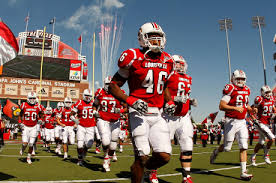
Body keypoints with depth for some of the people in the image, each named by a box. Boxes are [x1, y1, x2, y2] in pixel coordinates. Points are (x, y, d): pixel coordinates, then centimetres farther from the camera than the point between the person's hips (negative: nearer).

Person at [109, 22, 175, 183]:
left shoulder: (166, 61, 11)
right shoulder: (134, 58, -7)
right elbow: (114, 86, -4)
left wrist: (169, 102, 8)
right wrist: (131, 101, -19)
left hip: (158, 115, 5)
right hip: (139, 114, -5)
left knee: (164, 156, -1)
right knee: (142, 157, -7)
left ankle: (150, 169, 34)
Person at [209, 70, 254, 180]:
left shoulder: (246, 90, 12)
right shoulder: (230, 89, -11)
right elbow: (221, 106, -17)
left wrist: (251, 109, 7)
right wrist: (235, 108, -27)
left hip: (242, 122, 6)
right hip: (231, 121, -6)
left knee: (244, 147, 0)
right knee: (227, 148, 3)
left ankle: (243, 172, 6)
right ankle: (215, 152, 36)